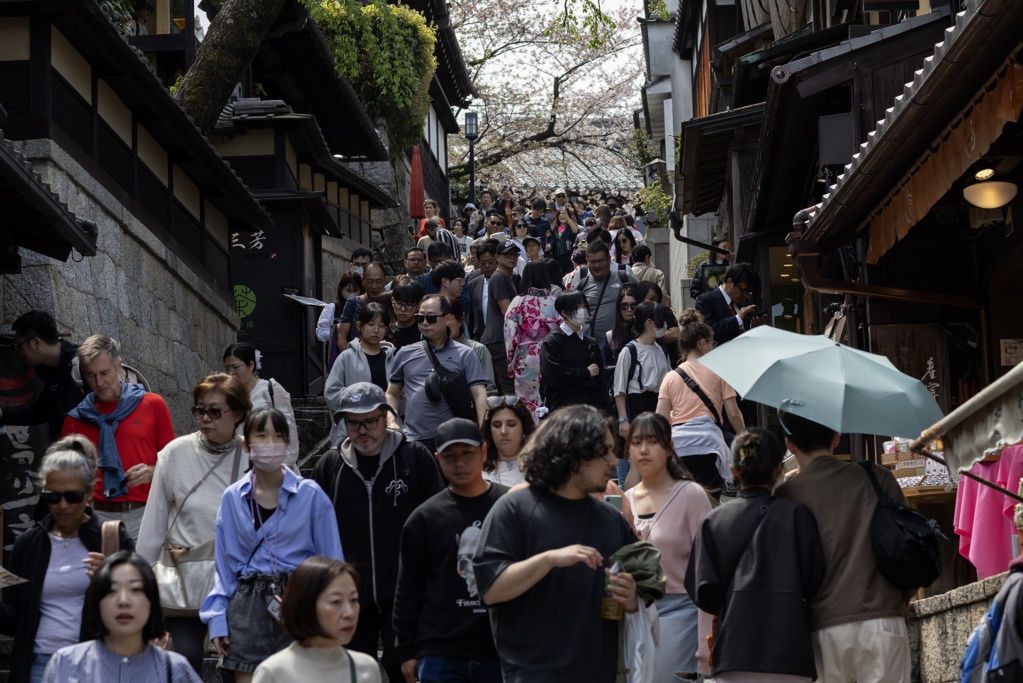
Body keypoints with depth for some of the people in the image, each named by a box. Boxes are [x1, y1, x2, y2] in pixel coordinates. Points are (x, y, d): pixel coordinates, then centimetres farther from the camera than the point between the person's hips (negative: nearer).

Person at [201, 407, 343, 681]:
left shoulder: (311, 495, -1)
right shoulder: (233, 498, 5)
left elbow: (331, 562, 2)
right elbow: (224, 566, 10)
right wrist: (217, 618, 4)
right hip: (248, 606, 2)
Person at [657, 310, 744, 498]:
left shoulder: (671, 377, 13)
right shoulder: (718, 372, 7)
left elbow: (661, 419, 6)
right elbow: (733, 414, 4)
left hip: (677, 444, 2)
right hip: (708, 443, -2)